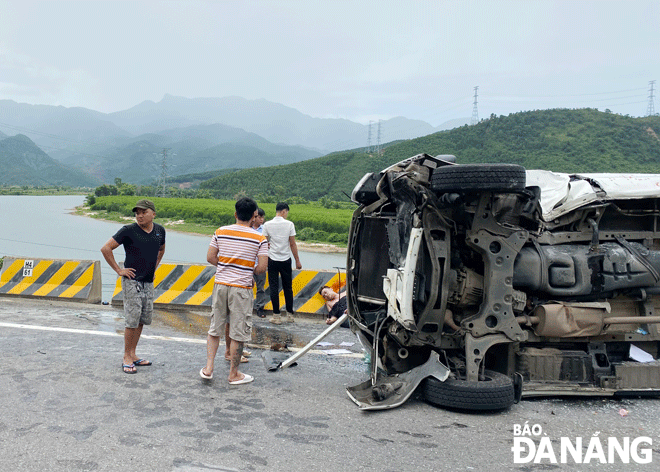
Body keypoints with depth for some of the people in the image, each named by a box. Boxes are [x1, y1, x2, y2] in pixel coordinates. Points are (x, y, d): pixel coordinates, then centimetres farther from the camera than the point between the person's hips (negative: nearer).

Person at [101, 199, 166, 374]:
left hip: (149, 282, 6)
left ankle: (133, 355, 23)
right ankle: (127, 358, 8)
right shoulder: (129, 231, -12)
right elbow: (105, 249, -10)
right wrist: (119, 270, -10)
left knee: (143, 320, 11)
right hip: (132, 281, -6)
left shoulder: (160, 231, 6)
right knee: (133, 320, -5)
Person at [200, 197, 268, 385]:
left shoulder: (220, 232, 1)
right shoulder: (259, 239, -8)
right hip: (241, 288, -3)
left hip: (221, 285, 3)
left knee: (215, 328, 17)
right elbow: (262, 267, -10)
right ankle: (234, 374, 17)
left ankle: (208, 368, 17)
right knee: (238, 333, 7)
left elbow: (210, 257, 3)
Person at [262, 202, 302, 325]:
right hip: (286, 260, 0)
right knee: (288, 288, 11)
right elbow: (293, 244, -3)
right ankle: (290, 315, 17)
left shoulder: (267, 225, -3)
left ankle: (276, 316, 4)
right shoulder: (289, 224, -5)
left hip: (272, 260, 0)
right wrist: (297, 261, 5)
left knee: (274, 287, 3)